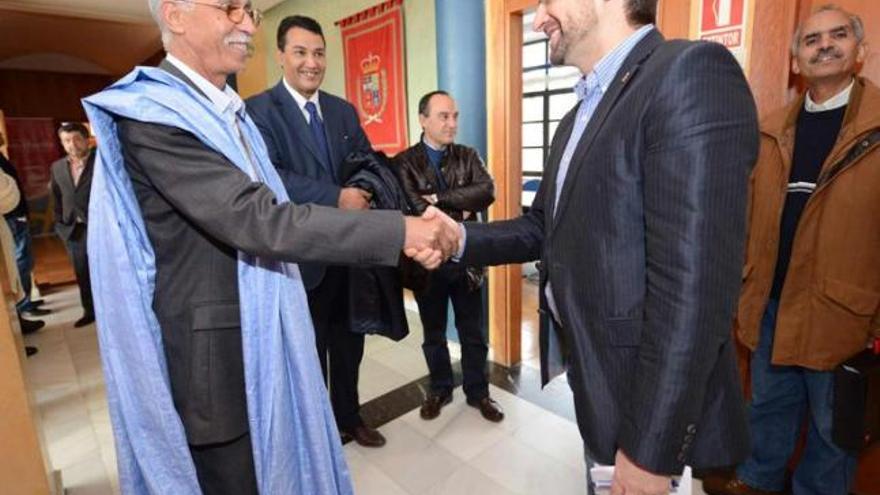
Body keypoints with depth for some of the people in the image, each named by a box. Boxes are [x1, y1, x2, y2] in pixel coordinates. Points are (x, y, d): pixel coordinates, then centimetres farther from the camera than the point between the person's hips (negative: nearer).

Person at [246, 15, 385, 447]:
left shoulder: (343, 110, 10)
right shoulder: (259, 110, -9)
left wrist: (367, 188, -14)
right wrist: (336, 198, -29)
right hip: (302, 256, -5)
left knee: (349, 342, 19)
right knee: (309, 349, 13)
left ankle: (348, 415, 41)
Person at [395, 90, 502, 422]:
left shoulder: (468, 156, 3)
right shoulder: (404, 163, -7)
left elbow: (487, 192, -15)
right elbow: (418, 210, -20)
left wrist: (440, 198, -19)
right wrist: (459, 214, -14)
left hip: (465, 259, 2)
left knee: (473, 332, 14)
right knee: (434, 334, 16)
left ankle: (478, 392, 33)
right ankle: (440, 390, 37)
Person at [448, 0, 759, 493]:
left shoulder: (692, 72, -20)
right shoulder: (580, 115, 10)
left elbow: (692, 282, -26)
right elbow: (542, 228, 11)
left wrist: (651, 449, -22)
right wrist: (459, 240, -6)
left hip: (651, 403, -8)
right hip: (592, 375, 8)